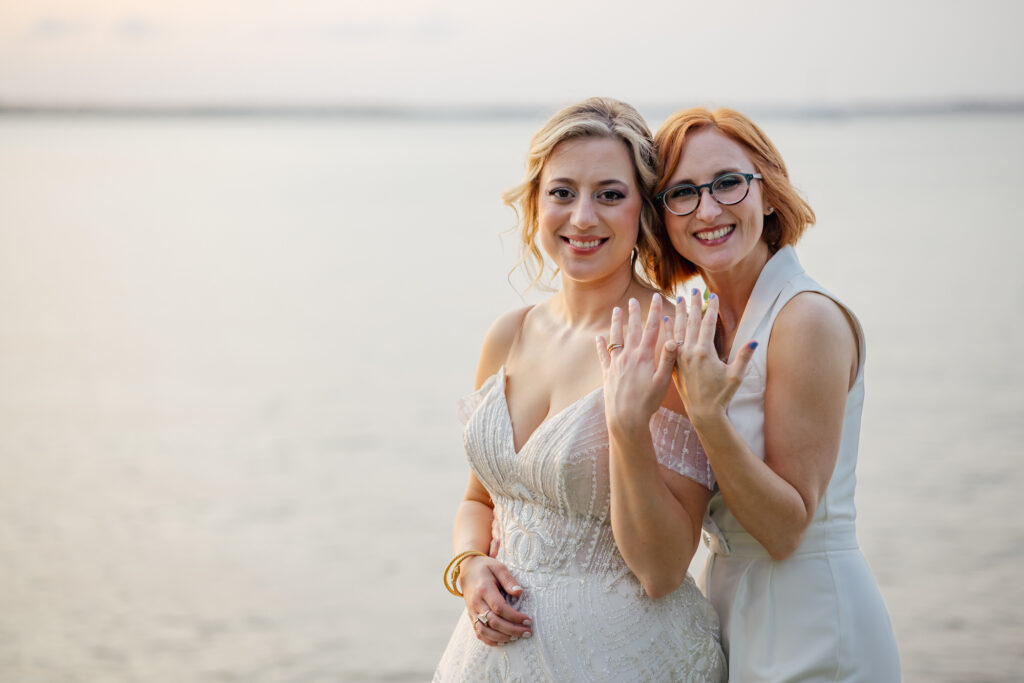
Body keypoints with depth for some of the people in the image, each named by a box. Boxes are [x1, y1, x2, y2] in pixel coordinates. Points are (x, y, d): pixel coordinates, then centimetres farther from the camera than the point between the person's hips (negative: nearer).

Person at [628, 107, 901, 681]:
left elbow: (786, 530, -19)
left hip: (811, 634, -8)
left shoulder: (810, 319, -18)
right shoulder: (703, 322, 5)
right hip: (729, 601, 8)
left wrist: (708, 415, -28)